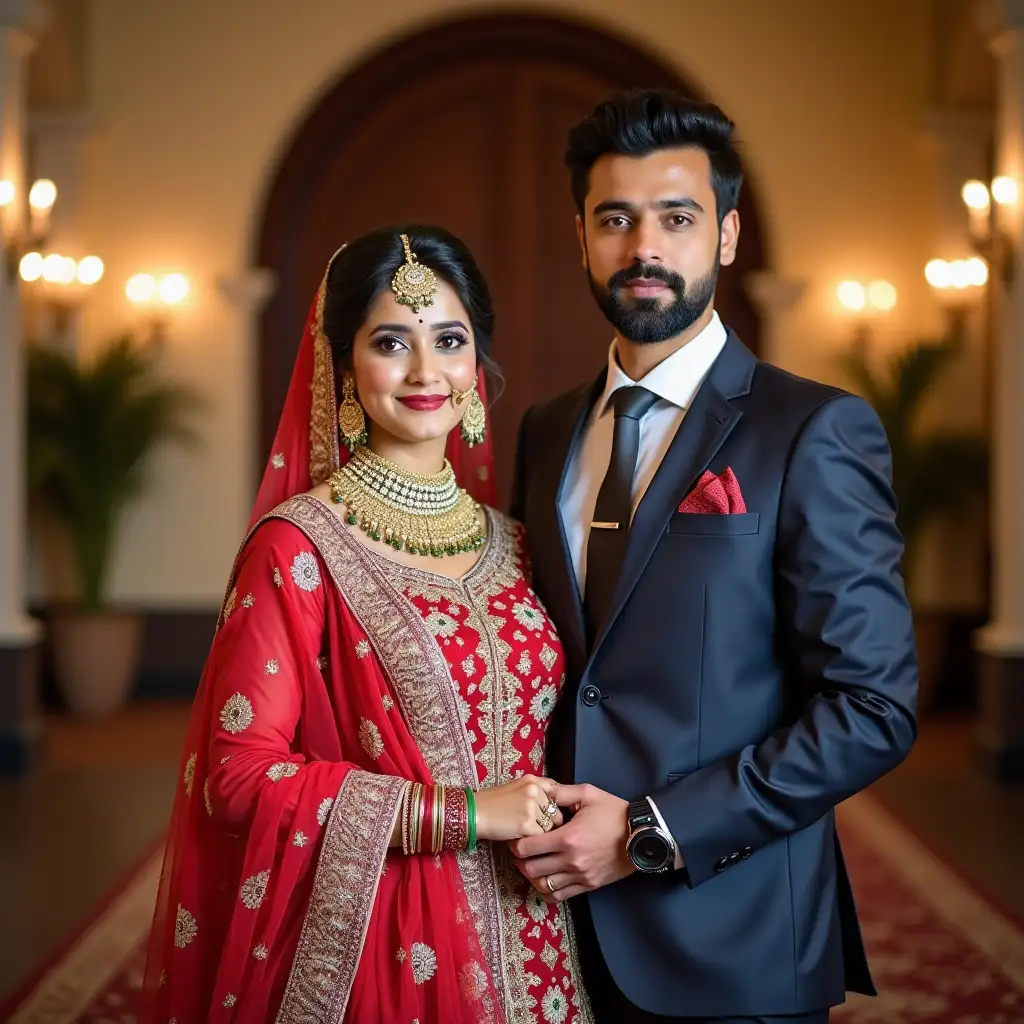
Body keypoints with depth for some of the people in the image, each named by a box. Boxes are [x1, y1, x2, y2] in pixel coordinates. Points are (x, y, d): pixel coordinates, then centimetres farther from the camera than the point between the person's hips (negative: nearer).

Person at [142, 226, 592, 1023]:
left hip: (524, 948, 5)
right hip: (378, 947, -5)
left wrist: (562, 826, -3)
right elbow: (239, 770, -14)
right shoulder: (300, 546, -10)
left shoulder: (508, 545, 6)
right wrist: (461, 812, -17)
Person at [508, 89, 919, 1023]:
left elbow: (875, 709, -14)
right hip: (562, 928, 5)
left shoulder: (814, 432, -10)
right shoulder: (545, 435, 8)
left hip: (731, 948, -5)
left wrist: (651, 834, -16)